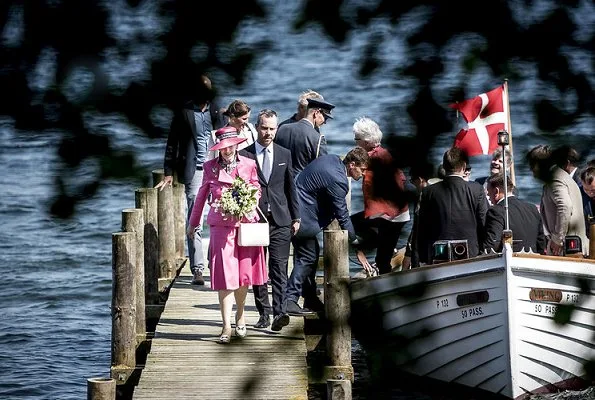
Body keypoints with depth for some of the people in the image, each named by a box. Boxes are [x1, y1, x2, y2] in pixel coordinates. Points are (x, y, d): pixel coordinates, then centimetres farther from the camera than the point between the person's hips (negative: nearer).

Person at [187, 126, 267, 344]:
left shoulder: (249, 165, 4)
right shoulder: (211, 167, 3)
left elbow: (257, 190, 14)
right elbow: (202, 195, 15)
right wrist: (193, 223, 23)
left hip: (246, 222, 1)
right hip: (221, 225, -1)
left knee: (244, 273, 8)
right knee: (225, 275, -7)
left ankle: (240, 318, 28)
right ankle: (227, 327, -7)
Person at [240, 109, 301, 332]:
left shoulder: (284, 155, 11)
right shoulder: (244, 155, 2)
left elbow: (290, 188, 14)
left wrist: (295, 217, 11)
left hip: (280, 221, 1)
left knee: (279, 269, -8)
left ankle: (279, 313, -16)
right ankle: (264, 314, 12)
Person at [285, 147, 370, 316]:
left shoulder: (332, 159, 5)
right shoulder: (337, 180, -23)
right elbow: (342, 215, -18)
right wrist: (356, 244, -10)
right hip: (302, 216, -10)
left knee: (312, 252, 15)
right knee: (307, 257, -5)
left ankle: (311, 299, 21)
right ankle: (289, 300, -5)